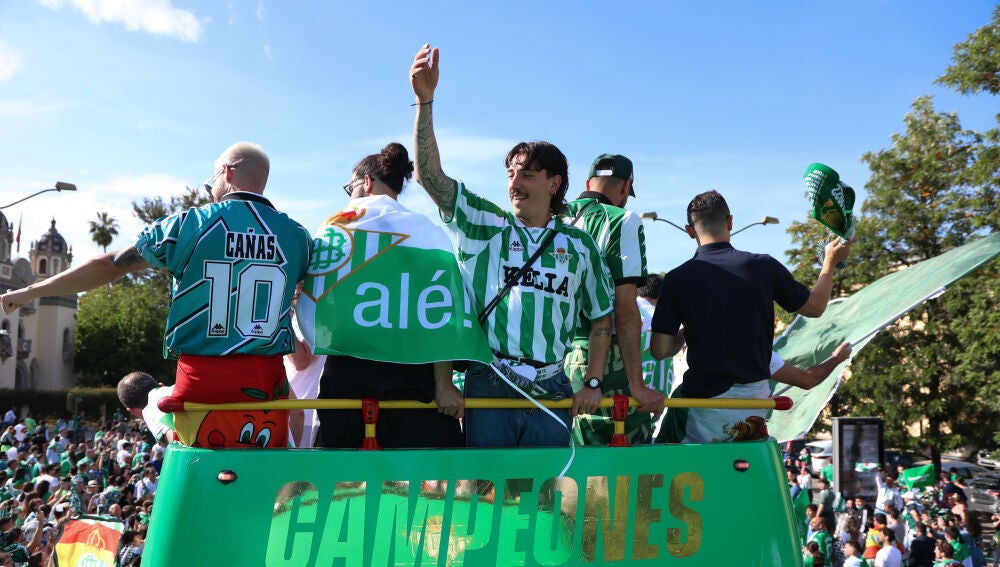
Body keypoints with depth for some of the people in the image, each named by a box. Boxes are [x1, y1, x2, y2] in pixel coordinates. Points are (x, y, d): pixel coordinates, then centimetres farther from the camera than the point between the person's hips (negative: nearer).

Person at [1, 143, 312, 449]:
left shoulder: (187, 224, 0)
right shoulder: (296, 235, 4)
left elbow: (107, 267, 8)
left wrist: (29, 292, 21)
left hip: (201, 382, -1)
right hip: (267, 386, 2)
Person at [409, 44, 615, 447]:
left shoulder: (579, 245, 9)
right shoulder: (484, 225, 5)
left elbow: (601, 318, 15)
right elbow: (428, 174, -6)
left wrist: (593, 384, 6)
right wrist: (425, 100, -15)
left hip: (552, 394, 2)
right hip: (488, 386, -1)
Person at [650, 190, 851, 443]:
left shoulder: (676, 279, -8)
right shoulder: (764, 266, -4)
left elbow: (660, 350, -6)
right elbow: (815, 307, 12)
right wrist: (830, 261, 27)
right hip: (757, 398, 3)